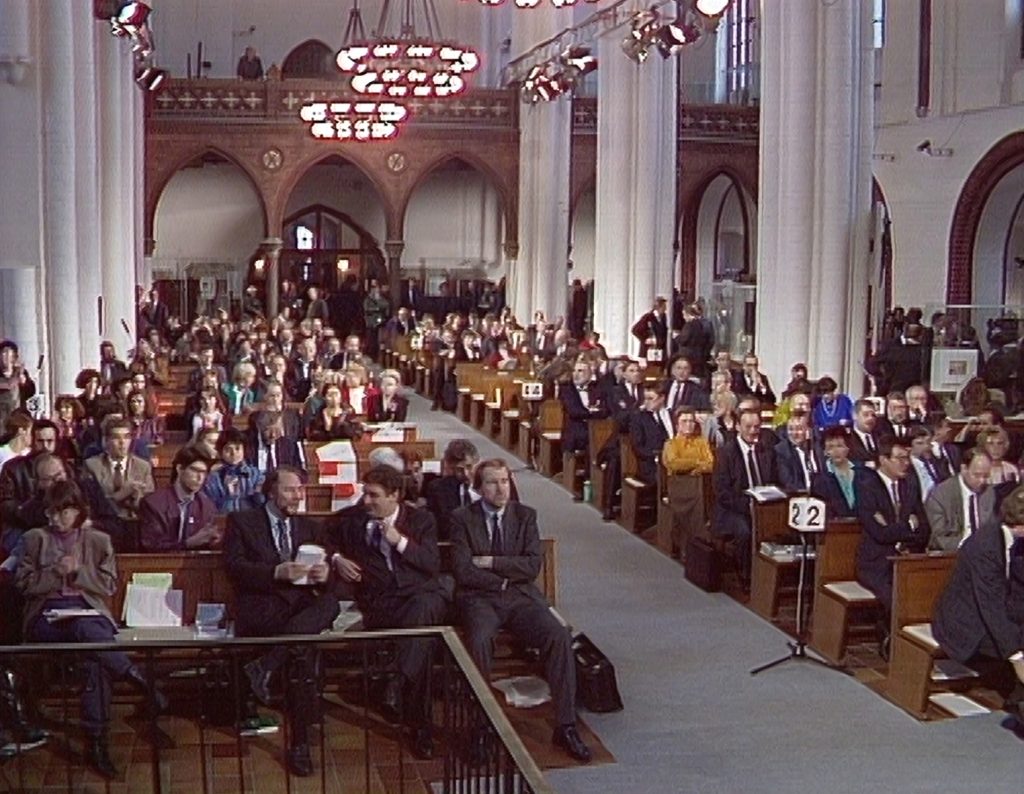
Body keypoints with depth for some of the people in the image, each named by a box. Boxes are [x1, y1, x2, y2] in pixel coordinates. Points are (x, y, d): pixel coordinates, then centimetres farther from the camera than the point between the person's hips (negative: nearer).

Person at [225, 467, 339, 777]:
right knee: (301, 649, -36)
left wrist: (324, 574, -10)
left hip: (303, 606, 4)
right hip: (260, 608, -4)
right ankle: (299, 743, -31)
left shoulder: (309, 528, 26)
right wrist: (277, 572, -19)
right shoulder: (241, 522, 13)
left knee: (330, 603, -35)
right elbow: (234, 567, -3)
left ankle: (266, 666, -35)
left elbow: (327, 573, 17)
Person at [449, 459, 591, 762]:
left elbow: (532, 566, -2)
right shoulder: (462, 518, 3)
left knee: (559, 637, -24)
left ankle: (566, 726, -17)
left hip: (520, 597, 2)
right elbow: (463, 572, -7)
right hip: (479, 598, -2)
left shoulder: (525, 515, 9)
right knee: (479, 640, -35)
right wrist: (505, 578, -6)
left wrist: (491, 562, -9)